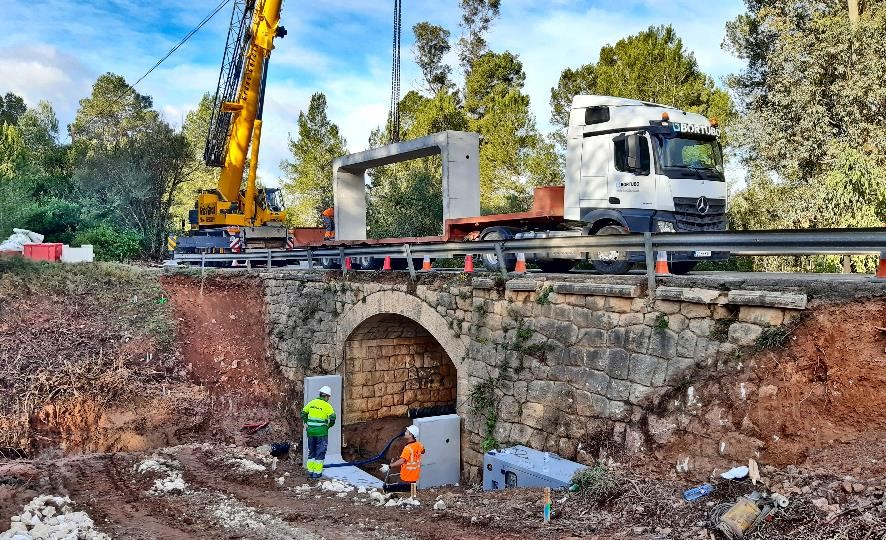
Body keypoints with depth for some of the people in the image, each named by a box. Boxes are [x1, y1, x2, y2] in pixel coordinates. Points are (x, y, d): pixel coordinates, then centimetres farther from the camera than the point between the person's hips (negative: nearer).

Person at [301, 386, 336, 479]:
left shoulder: (312, 403, 7)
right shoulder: (326, 405, -9)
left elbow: (303, 413, 16)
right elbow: (332, 417, -19)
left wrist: (305, 423, 23)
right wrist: (329, 425, -1)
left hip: (310, 431, 5)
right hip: (321, 432, -5)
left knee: (311, 451, 17)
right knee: (320, 452, 4)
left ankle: (310, 471, 20)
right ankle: (317, 473, 4)